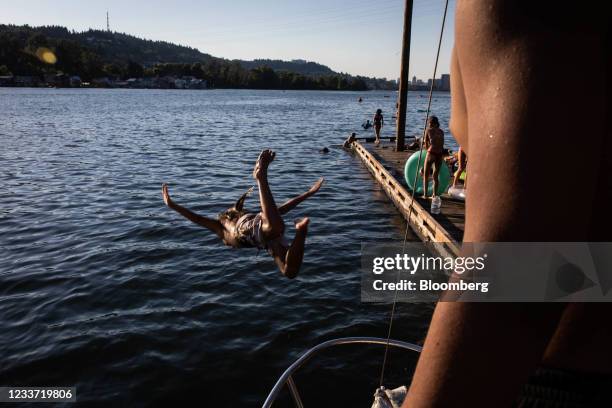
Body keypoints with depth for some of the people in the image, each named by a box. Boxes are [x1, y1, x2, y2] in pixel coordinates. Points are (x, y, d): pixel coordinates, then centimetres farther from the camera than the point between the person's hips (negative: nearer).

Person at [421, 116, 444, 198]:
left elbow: (426, 145, 9)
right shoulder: (441, 131, 13)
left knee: (426, 175, 9)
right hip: (440, 154, 4)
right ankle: (435, 194, 14)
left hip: (431, 153, -4)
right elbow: (442, 144, 15)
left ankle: (425, 194, 5)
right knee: (436, 175, 14)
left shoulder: (428, 130, 3)